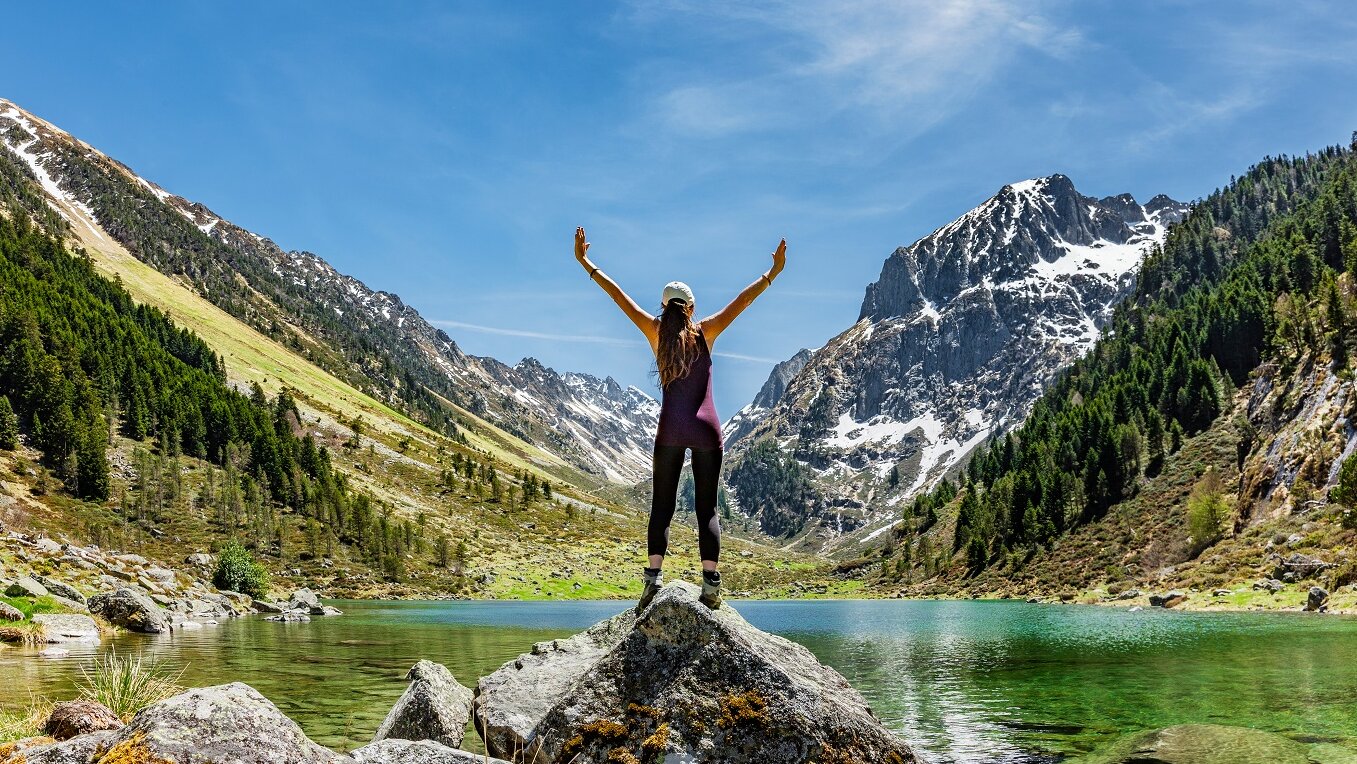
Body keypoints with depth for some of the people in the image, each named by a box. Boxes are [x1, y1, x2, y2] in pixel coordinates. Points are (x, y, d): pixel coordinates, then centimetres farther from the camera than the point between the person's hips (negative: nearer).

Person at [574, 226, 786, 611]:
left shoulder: (656, 332, 3)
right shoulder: (704, 331, 1)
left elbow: (618, 295, 5)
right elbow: (742, 300, -1)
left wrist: (585, 262, 8)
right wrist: (771, 273, 2)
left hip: (670, 430, 1)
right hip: (706, 429, 0)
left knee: (661, 506, 3)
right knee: (707, 507, 2)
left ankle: (653, 574, -13)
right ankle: (711, 581, -7)